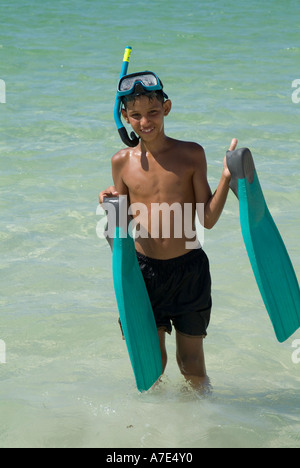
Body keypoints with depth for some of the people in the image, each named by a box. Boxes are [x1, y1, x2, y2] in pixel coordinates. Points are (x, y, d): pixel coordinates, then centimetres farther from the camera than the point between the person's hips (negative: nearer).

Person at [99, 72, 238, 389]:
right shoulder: (122, 162, 2)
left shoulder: (191, 154, -2)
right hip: (144, 268, 1)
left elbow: (208, 219, -3)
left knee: (191, 365, 8)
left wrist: (227, 177, -15)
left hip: (189, 268, -1)